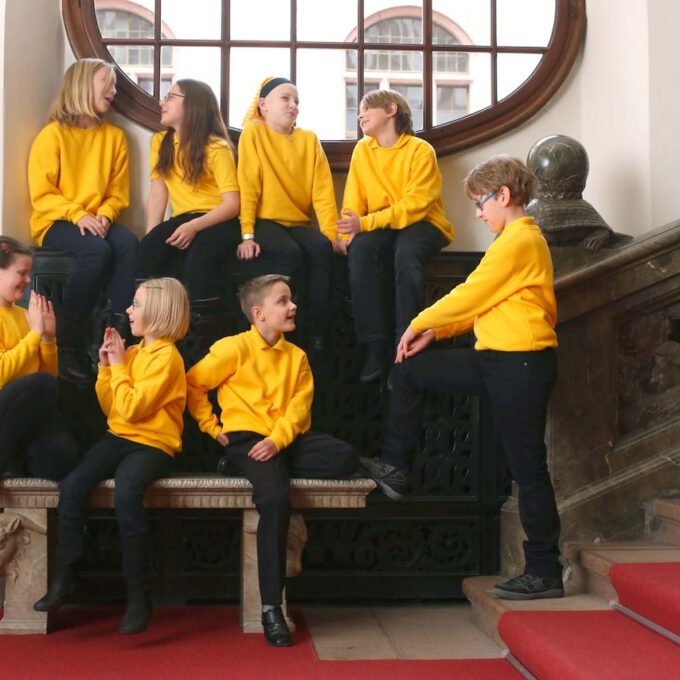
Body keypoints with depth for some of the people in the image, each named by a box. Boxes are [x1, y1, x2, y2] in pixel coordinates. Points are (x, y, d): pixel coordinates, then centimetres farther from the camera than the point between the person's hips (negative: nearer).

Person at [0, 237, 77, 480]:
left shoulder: (22, 314, 15)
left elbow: (50, 373, 18)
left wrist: (48, 338, 1)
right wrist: (35, 333, -13)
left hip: (27, 415, 5)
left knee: (61, 459, -24)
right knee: (42, 384, -34)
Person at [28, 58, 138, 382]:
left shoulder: (114, 135, 10)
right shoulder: (53, 134, -4)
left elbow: (119, 192, 10)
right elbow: (42, 194, -7)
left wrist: (104, 215, -11)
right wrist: (79, 215, -20)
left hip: (97, 220, 4)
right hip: (56, 222, -4)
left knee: (129, 243, -29)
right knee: (98, 250, -34)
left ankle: (119, 331, -30)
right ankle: (65, 342, -24)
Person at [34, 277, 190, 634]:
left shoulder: (166, 356, -9)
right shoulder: (133, 351, 15)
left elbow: (131, 409, -18)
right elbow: (110, 408, 17)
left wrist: (118, 366, -7)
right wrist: (106, 366, 6)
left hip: (152, 444, -7)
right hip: (118, 438, 7)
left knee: (126, 493, -35)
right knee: (72, 485, -19)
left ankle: (139, 596, -23)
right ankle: (64, 577, -8)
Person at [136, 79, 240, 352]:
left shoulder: (216, 148, -6)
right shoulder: (160, 141, 12)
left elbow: (233, 204, -13)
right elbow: (158, 191, 4)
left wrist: (195, 226, -27)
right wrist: (151, 235, -11)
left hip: (219, 222, -5)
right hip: (184, 220, 5)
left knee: (199, 260, -36)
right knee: (149, 250, -28)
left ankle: (210, 346, -27)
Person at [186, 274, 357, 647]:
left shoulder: (296, 356, 12)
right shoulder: (234, 348, -1)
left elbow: (299, 407, 2)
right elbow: (193, 384, 4)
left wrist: (277, 440, -15)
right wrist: (212, 427, 2)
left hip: (287, 438, 5)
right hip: (247, 436, -5)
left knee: (344, 457, -23)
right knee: (275, 498, -32)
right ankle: (270, 608, -25)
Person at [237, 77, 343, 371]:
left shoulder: (309, 139, 11)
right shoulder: (253, 132, 0)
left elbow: (322, 190, 3)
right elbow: (248, 185, -7)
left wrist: (332, 233, -9)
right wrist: (247, 235, -15)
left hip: (299, 222, 4)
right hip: (266, 221, -3)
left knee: (322, 248, -28)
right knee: (290, 252, -33)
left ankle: (317, 343, -26)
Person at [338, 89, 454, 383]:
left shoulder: (420, 150, -10)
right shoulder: (362, 149, 7)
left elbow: (415, 205, -19)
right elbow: (353, 200, 5)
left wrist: (366, 223, -27)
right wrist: (351, 232, -16)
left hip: (421, 225, -4)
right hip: (380, 227, 4)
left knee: (406, 253, -37)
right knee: (359, 249, -30)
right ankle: (375, 346, -27)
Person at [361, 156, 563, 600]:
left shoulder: (518, 240, -15)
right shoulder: (522, 238, 17)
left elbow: (471, 295, -14)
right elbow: (483, 304, 17)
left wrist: (420, 324, -1)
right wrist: (436, 331, 9)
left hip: (521, 364, -10)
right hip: (498, 360, 10)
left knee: (528, 468, -3)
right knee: (409, 373, 12)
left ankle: (545, 572, 7)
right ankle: (395, 468, 20)